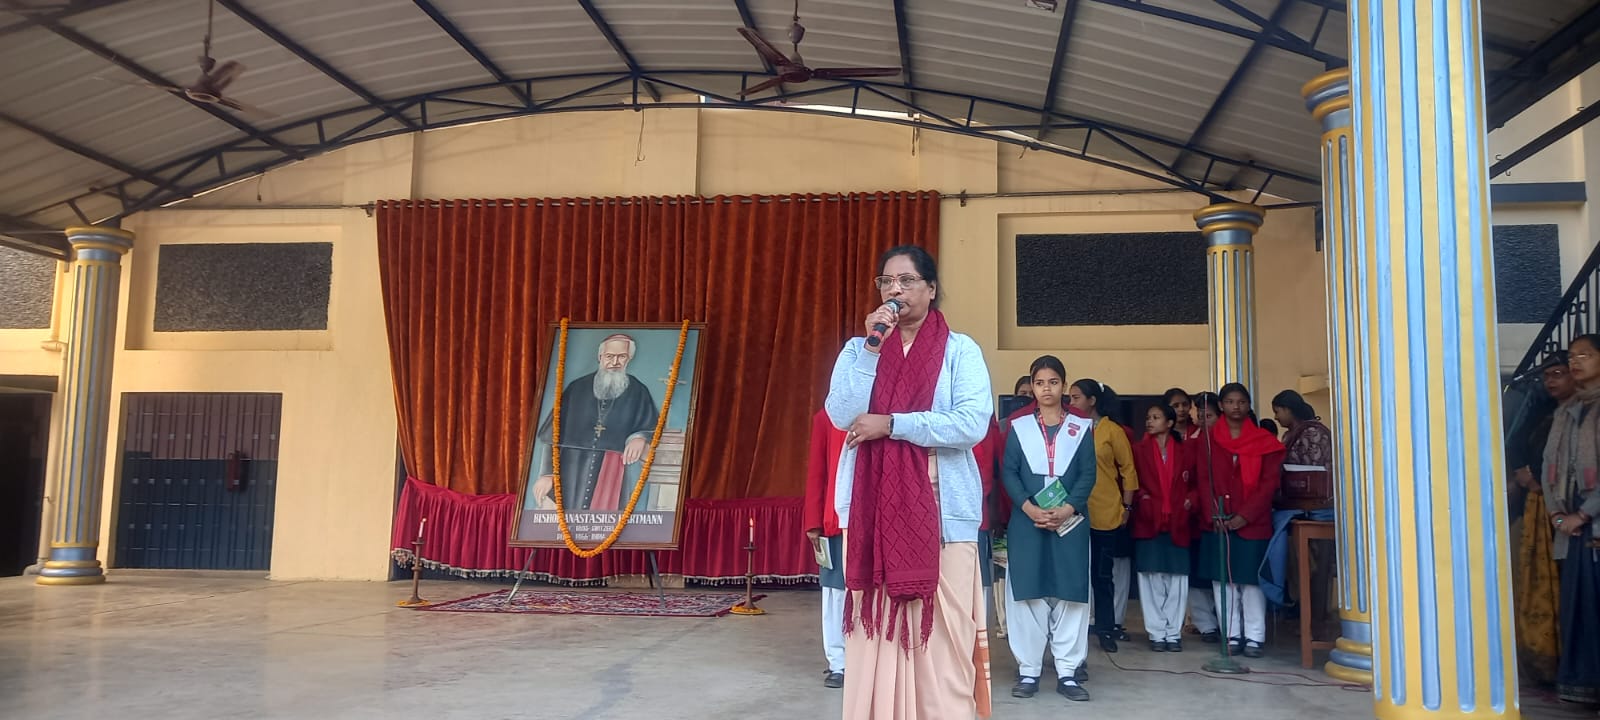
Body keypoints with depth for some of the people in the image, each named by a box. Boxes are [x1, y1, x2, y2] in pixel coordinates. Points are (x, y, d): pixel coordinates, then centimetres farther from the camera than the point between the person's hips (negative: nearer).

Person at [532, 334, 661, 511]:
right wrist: (547, 473, -1)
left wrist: (641, 438, -15)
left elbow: (655, 428, 9)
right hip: (572, 469, 1)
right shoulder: (577, 388, 9)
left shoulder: (638, 392, 8)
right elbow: (553, 433, 8)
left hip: (612, 472, -1)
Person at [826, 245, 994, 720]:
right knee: (875, 629, 3)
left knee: (942, 630, -4)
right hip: (871, 506, 3)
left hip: (941, 508, -2)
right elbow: (842, 416, -4)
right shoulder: (859, 348, 12)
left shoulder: (960, 350, 3)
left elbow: (973, 423, -11)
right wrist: (872, 347, -10)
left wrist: (890, 423, -11)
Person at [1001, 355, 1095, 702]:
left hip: (1069, 522, 0)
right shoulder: (1019, 427, 9)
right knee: (1028, 594, 1)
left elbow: (1088, 474, 2)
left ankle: (1067, 671, 7)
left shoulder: (1082, 427, 9)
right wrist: (1030, 508, -14)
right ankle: (1028, 670, 7)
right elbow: (1007, 472, 1)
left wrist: (1066, 510, -13)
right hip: (1027, 522, 0)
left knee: (1070, 594, 1)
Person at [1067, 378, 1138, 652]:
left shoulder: (1112, 431, 1)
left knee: (1103, 573, 5)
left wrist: (1127, 508, 2)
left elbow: (1128, 470, 4)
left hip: (1106, 514, -2)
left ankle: (1106, 627, 17)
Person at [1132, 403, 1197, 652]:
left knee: (1177, 580, 3)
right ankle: (1157, 633, 9)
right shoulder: (1139, 450, 5)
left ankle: (1174, 633, 12)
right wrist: (1141, 498, -13)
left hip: (1177, 523, 1)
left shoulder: (1185, 450, 7)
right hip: (1148, 522, -1)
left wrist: (1190, 500, -6)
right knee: (1151, 580, 1)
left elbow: (1194, 483, 11)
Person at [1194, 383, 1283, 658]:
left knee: (1250, 580, 0)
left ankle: (1254, 637, 7)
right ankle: (1232, 635, 9)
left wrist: (1245, 515, -12)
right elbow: (1204, 481, 2)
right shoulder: (1207, 439, 6)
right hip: (1218, 522, 1)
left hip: (1253, 523, -1)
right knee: (1223, 580, 2)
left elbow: (1269, 483, -2)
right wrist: (1213, 515, -11)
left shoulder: (1264, 441, 3)